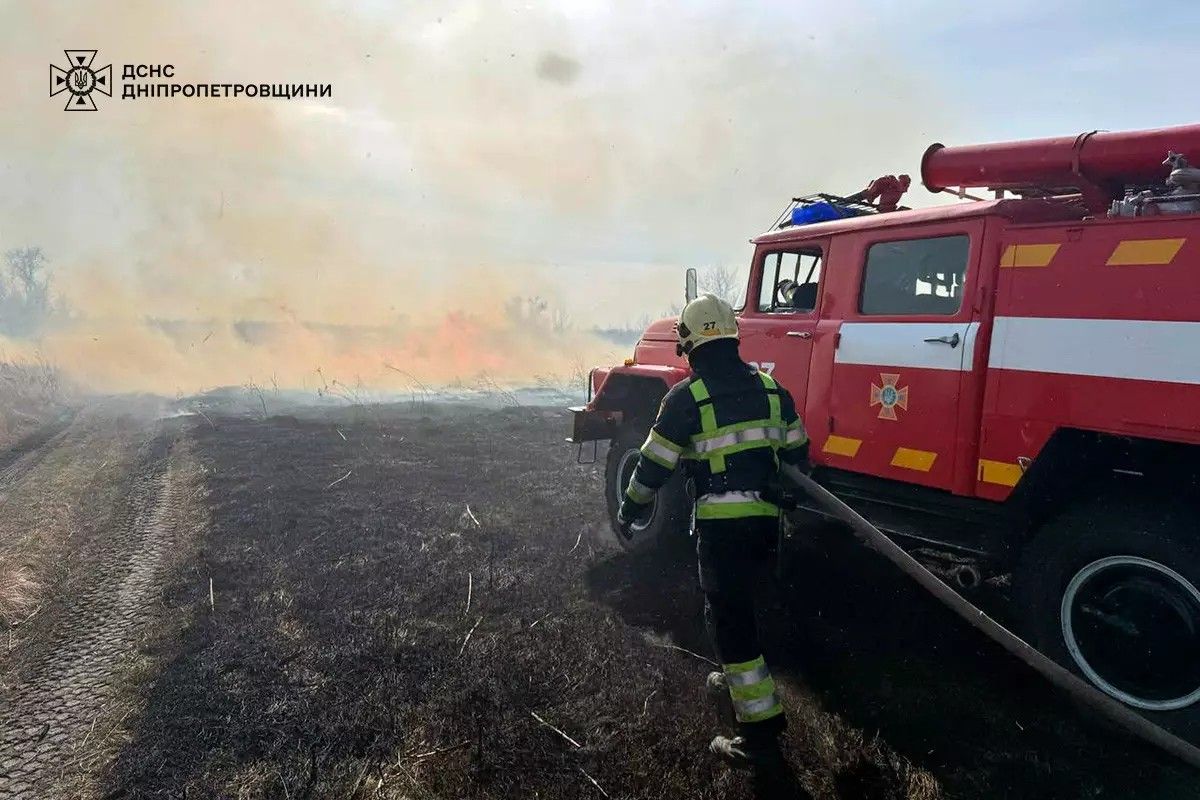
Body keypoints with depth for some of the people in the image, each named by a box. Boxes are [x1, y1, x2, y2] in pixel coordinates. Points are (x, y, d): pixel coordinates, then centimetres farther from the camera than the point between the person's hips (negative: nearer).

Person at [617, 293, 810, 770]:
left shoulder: (686, 397, -10)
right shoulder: (770, 387, 7)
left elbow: (654, 464, -5)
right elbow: (797, 452, 15)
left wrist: (629, 510, 10)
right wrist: (787, 496, 33)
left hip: (722, 521, -7)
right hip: (766, 517, 7)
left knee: (728, 618, 0)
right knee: (734, 604, 26)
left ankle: (760, 733, 4)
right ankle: (738, 680, 41)